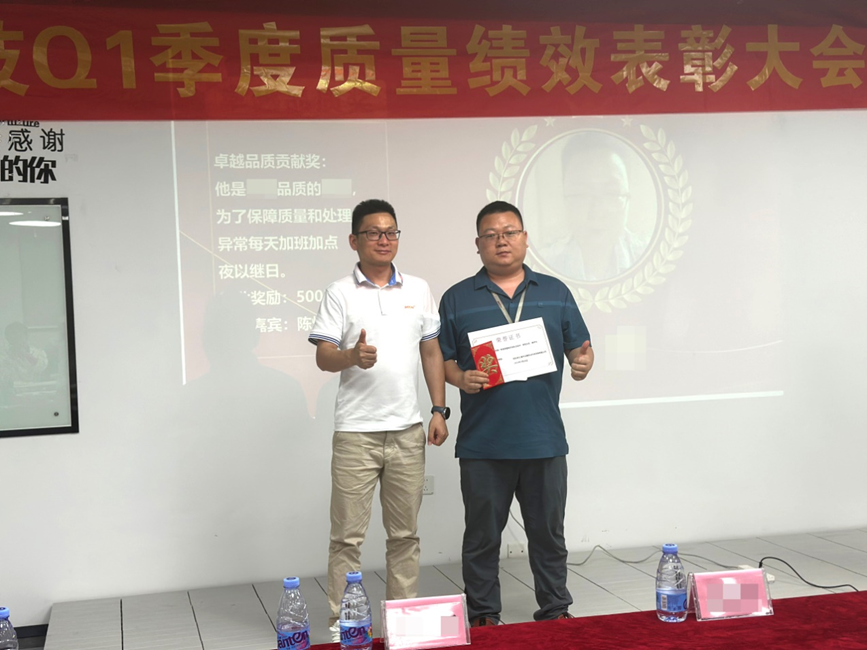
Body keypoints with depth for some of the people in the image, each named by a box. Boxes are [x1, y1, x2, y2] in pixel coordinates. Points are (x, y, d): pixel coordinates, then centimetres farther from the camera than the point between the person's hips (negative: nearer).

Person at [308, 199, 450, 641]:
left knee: (405, 533, 11)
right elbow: (323, 357, -7)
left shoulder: (417, 290, 10)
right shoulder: (340, 293, -1)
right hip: (356, 433, -3)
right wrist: (353, 356, -29)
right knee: (347, 534, -1)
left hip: (407, 430, 4)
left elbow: (431, 352, 14)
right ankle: (342, 622, 9)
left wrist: (439, 410, 7)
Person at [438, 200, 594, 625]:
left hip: (545, 441, 2)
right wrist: (460, 378, -15)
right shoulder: (457, 299, 4)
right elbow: (442, 360, 5)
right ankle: (483, 617, 20)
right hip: (482, 444, -1)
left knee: (548, 534, 11)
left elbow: (579, 346, 12)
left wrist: (582, 363, -10)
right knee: (482, 537, 7)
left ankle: (555, 612, 25)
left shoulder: (555, 293, 10)